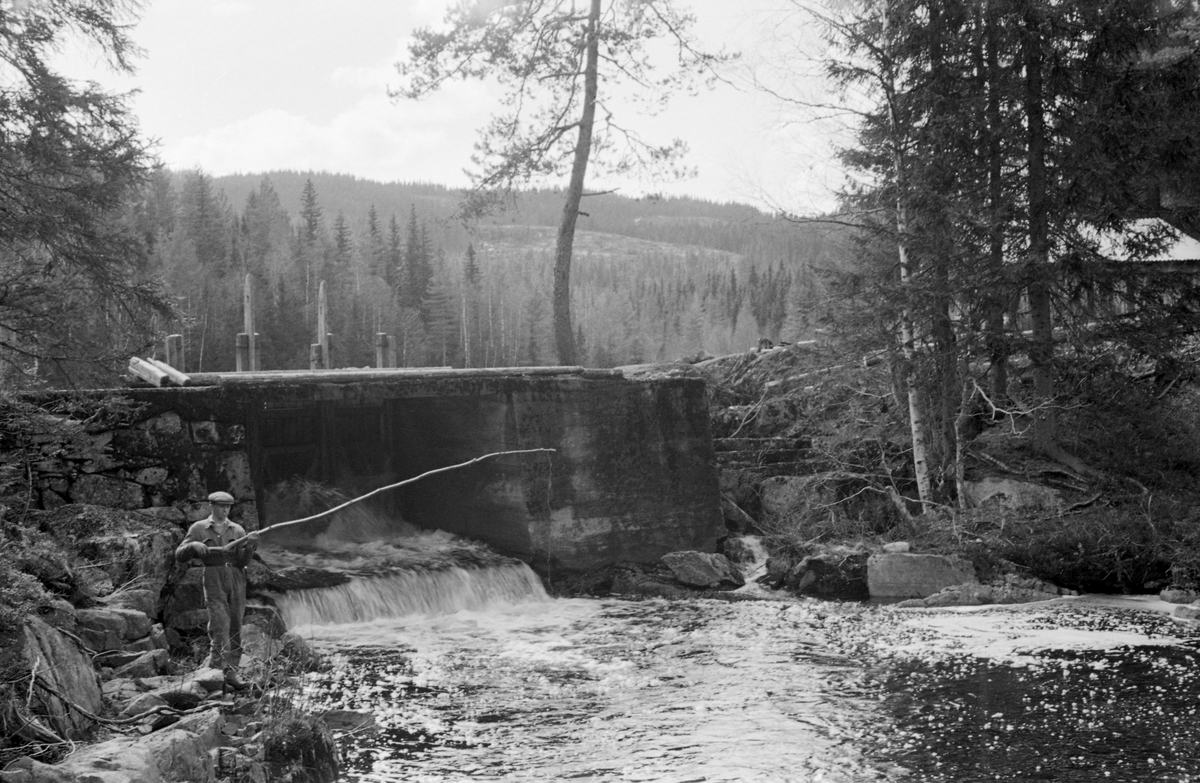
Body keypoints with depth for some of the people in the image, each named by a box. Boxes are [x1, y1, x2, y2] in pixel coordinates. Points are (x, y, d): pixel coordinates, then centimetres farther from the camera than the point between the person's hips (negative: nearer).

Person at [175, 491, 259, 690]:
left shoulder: (238, 530, 9)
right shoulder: (198, 529, 6)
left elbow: (242, 561, 0)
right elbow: (179, 555, 6)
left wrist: (250, 546, -19)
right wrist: (193, 546, -14)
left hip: (237, 583, 3)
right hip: (214, 584, -3)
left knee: (235, 630, 5)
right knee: (220, 628, -13)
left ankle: (232, 670, 12)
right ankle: (223, 671, -16)